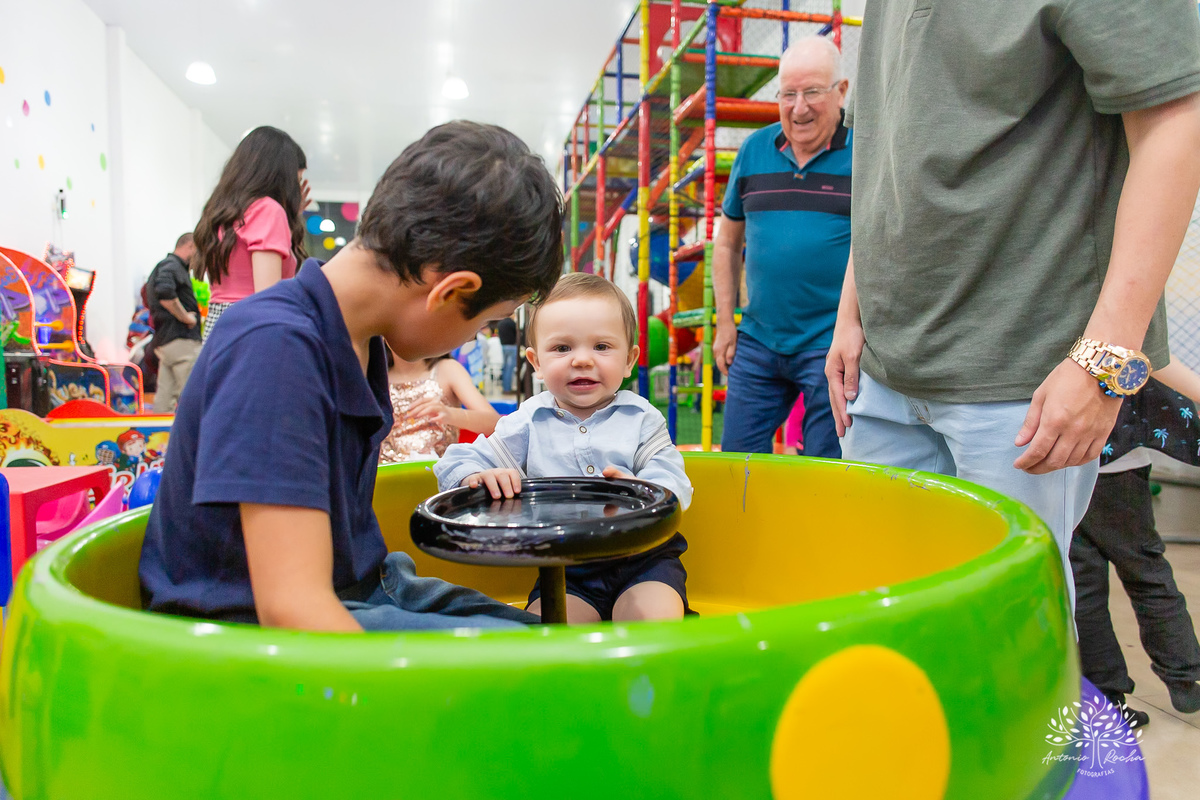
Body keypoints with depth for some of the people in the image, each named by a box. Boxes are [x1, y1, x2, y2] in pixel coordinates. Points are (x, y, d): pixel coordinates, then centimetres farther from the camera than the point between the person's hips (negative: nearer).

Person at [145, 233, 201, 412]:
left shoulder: (163, 266, 25)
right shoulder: (172, 265, -7)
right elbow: (164, 292, -25)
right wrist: (186, 317, -16)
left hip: (163, 341, 10)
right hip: (181, 339, -10)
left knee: (164, 398, 9)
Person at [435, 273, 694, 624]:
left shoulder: (641, 418, 3)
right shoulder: (527, 423, 4)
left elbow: (673, 482, -6)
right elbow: (456, 463, 2)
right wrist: (479, 478, -23)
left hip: (644, 559, 0)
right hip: (565, 574, 1)